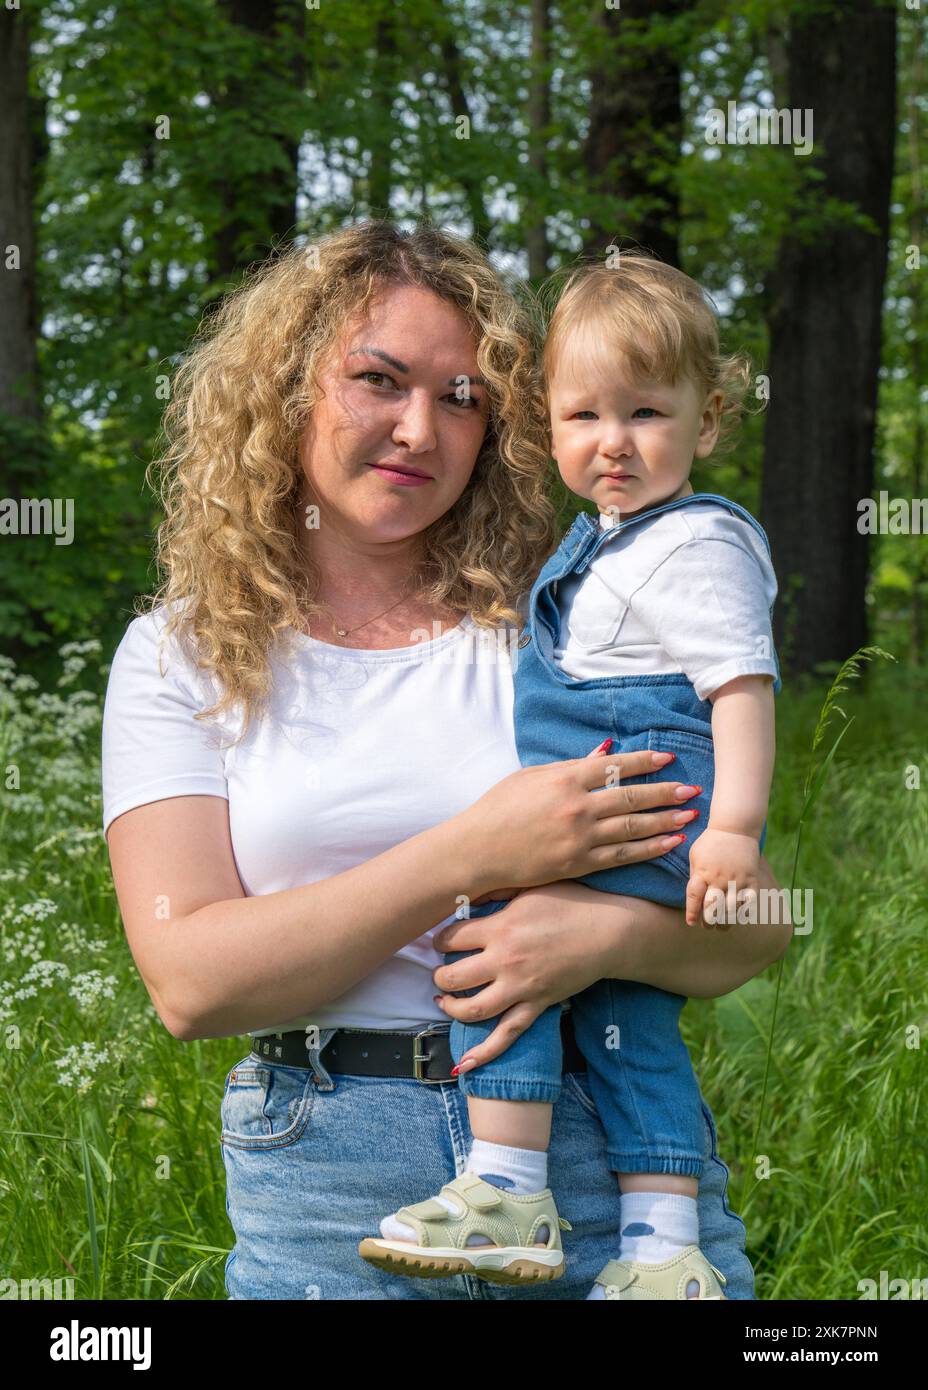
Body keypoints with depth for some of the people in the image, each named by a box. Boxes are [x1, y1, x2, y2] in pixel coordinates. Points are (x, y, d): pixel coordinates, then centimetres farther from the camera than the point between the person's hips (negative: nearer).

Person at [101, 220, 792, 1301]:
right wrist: (471, 857, -18)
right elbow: (188, 980, -10)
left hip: (604, 1139, 1)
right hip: (328, 1180, -1)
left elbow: (756, 927, 1)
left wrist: (613, 932, -21)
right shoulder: (179, 658, 3)